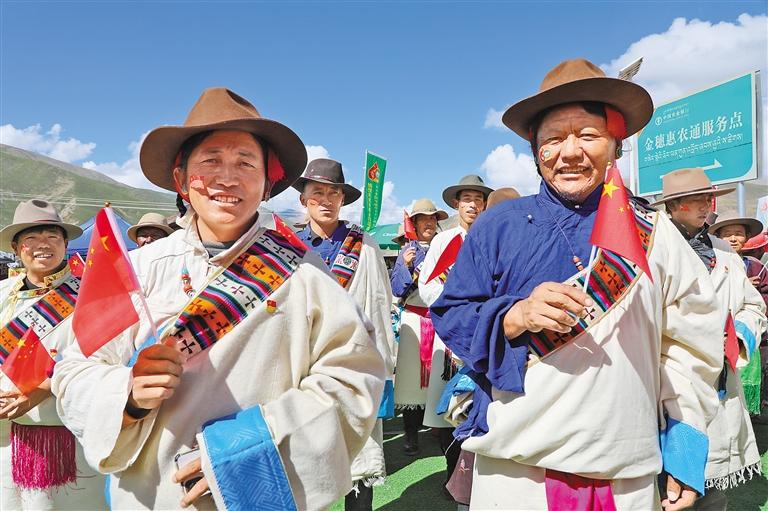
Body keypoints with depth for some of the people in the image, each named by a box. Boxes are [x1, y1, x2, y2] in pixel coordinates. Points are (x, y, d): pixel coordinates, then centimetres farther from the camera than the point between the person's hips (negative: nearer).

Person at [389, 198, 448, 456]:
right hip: (414, 317, -1)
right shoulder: (408, 250, 9)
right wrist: (405, 266, -13)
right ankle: (411, 432, 6)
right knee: (412, 370, -4)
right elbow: (396, 288, 2)